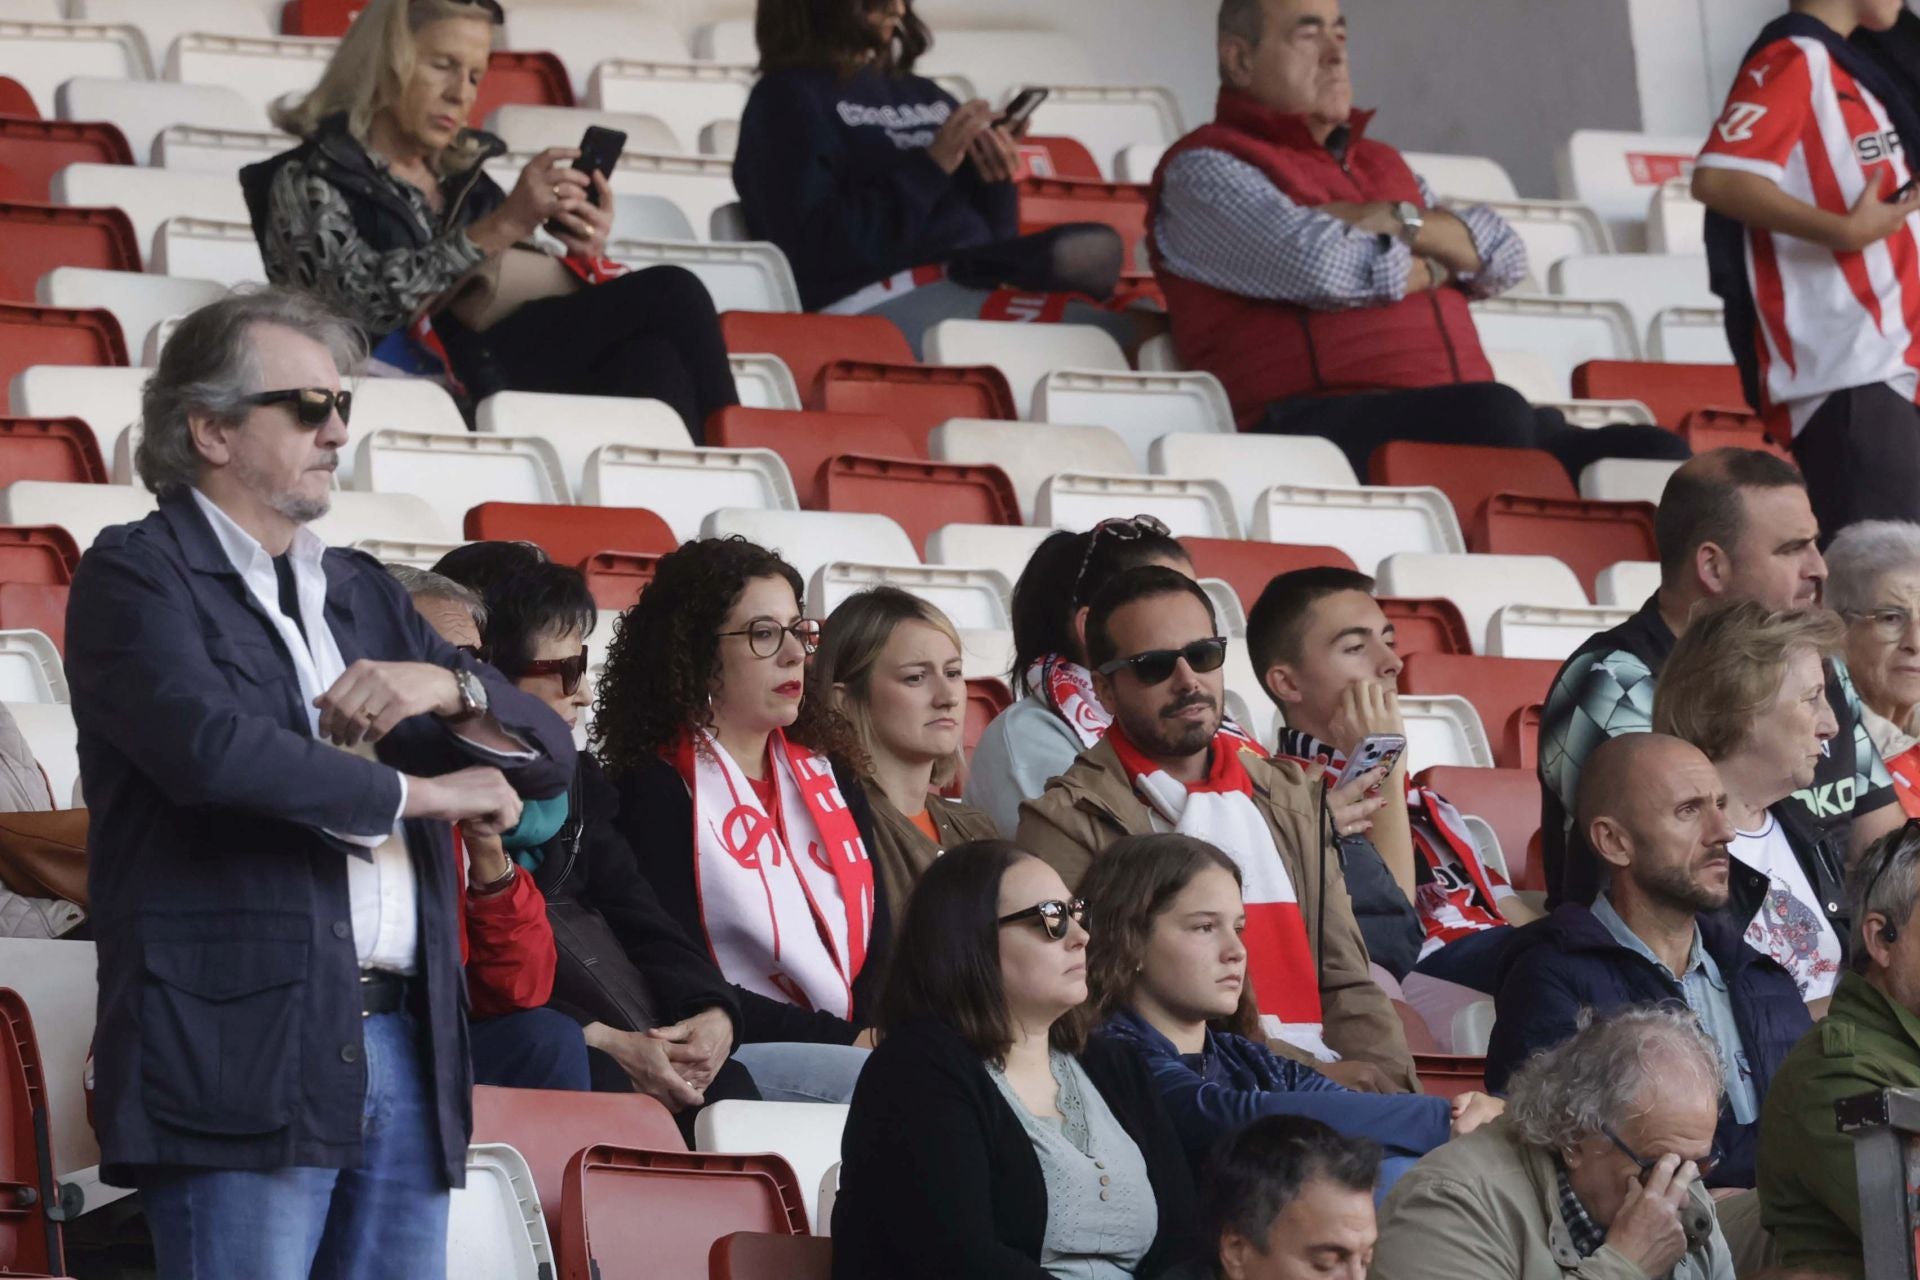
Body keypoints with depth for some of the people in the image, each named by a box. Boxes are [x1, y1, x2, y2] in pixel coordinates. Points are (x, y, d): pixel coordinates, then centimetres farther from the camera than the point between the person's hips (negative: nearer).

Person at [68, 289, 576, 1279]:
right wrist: (426, 795, -5)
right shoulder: (137, 573, 1)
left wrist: (446, 687, -3)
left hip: (404, 1049, 7)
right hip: (245, 1058, -7)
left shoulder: (363, 592, 23)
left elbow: (547, 753, 20)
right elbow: (207, 744, -18)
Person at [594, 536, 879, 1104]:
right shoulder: (654, 792, 0)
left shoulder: (829, 776, 21)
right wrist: (847, 1041, -15)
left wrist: (877, 1031, -11)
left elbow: (882, 940, 12)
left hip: (857, 1042, 6)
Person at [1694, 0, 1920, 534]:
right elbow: (1717, 178, -22)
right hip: (1841, 373, -10)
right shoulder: (1794, 58, -9)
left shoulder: (1837, 65, 19)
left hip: (1875, 365, 10)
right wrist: (1845, 231, -24)